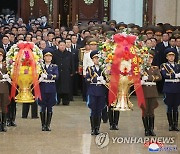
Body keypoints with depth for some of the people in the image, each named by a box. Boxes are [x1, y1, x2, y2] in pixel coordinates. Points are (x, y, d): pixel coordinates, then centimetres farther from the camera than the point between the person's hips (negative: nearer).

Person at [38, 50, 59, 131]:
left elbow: (56, 76, -8)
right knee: (42, 107, 0)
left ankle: (48, 125, 9)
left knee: (49, 108, 3)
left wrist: (46, 76, -17)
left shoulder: (54, 67, 8)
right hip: (42, 89, -1)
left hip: (51, 89, 1)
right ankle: (43, 125, 7)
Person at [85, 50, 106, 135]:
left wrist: (104, 81, -11)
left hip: (101, 92, 2)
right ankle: (93, 129, 3)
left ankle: (97, 128, 10)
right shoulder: (90, 69, 7)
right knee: (93, 110, -2)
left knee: (99, 111, 3)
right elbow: (87, 79, -6)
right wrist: (97, 79, -15)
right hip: (92, 92, -2)